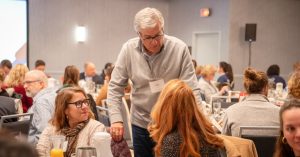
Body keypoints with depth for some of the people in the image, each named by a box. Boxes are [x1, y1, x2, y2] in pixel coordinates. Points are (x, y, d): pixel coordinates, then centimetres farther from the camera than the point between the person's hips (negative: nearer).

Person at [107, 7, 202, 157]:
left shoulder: (179, 48, -14)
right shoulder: (128, 50, -9)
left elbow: (191, 89, -12)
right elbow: (115, 87, -2)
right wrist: (116, 120, -12)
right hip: (141, 123, 2)